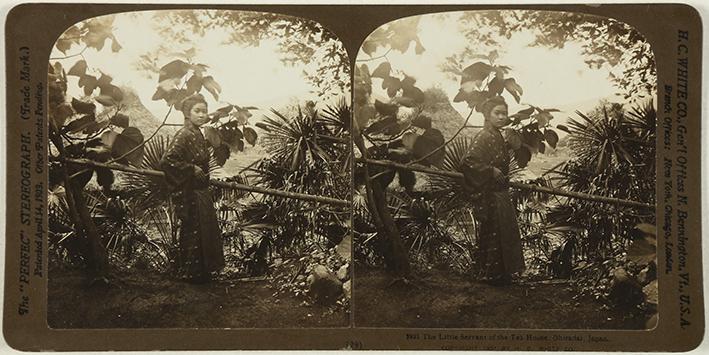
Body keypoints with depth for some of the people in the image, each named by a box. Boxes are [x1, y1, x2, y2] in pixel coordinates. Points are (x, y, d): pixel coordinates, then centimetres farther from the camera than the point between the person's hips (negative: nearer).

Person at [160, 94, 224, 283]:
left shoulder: (197, 134, 10)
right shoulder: (184, 135, -18)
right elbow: (166, 161, -28)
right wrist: (191, 169, -22)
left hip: (201, 192, 9)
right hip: (189, 194, -9)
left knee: (205, 231, 15)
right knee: (192, 233, 1)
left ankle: (202, 271, 26)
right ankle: (190, 273, 14)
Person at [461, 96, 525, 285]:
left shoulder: (498, 136, 12)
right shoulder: (484, 137, -18)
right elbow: (468, 161, -30)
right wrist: (491, 171, -24)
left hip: (500, 193, 10)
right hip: (489, 196, -10)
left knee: (505, 232, 16)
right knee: (492, 234, -2)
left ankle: (502, 273, 27)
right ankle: (492, 274, 10)